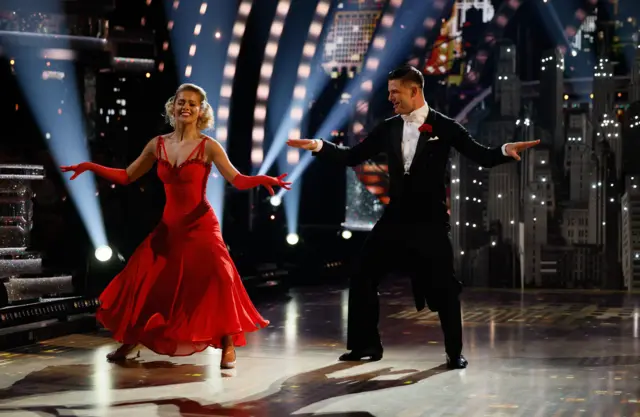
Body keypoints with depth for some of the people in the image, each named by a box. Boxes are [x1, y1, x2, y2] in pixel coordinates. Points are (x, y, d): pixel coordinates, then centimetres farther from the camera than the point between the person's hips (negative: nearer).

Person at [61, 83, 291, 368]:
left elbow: (238, 180, -13)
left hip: (201, 226, -4)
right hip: (169, 226, 4)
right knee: (141, 280, 3)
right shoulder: (158, 145, 4)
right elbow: (127, 176, 12)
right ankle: (129, 342, 23)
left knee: (218, 280, -19)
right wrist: (90, 166, 6)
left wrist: (263, 179, -31)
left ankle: (228, 347, -3)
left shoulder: (208, 146, -7)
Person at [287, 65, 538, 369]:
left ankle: (455, 352, 14)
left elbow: (482, 157, -9)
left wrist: (506, 150, -29)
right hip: (395, 218, 5)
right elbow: (352, 156, 8)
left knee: (443, 287, -1)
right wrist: (318, 145, -3)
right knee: (362, 279, 5)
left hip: (430, 221, -5)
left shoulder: (444, 127, -6)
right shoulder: (388, 128, 5)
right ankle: (367, 344, 18)